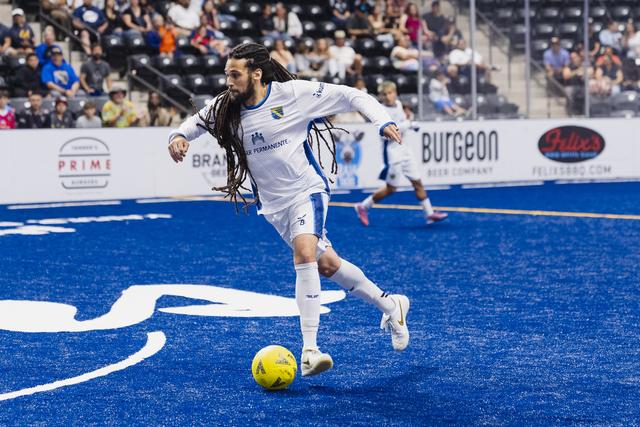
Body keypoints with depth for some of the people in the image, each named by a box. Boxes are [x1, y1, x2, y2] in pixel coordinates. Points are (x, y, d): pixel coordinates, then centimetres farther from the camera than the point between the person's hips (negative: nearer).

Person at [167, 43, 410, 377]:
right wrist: (178, 136, -13)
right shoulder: (226, 110, -4)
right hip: (273, 204, 5)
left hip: (307, 190, -4)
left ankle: (309, 349, -27)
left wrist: (383, 121, -19)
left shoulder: (294, 93, -15)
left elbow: (350, 96, -9)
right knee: (327, 264, 9)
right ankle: (390, 305, 33)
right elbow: (197, 122, 10)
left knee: (305, 253, -28)